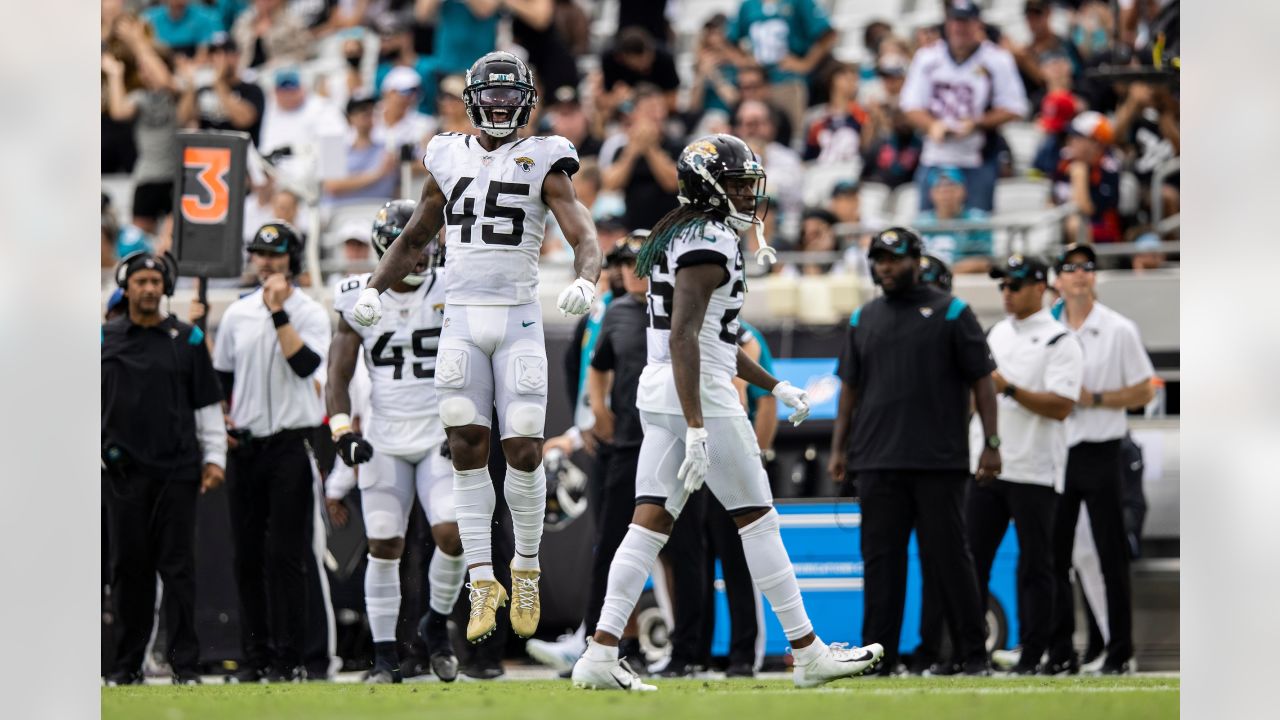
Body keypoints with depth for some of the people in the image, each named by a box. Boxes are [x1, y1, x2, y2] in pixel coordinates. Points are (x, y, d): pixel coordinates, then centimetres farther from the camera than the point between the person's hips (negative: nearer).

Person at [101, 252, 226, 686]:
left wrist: (214, 458, 3)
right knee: (129, 566, 3)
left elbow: (208, 405, 9)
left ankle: (185, 665, -2)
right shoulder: (104, 339, 8)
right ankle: (127, 664, 10)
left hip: (177, 470, -1)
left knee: (178, 567, -3)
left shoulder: (187, 339, 8)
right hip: (123, 470, 1)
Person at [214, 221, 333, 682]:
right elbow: (221, 378, 21)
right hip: (246, 446, 5)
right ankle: (256, 656, 10)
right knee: (248, 555, 5)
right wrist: (223, 421, 7)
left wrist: (279, 312, -19)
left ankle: (289, 657, -7)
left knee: (285, 554, -8)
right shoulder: (237, 314, 12)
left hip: (292, 442, -5)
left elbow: (306, 364, -19)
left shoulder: (310, 313, -2)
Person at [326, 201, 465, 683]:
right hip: (384, 440, 1)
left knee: (452, 534, -16)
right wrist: (342, 430, -9)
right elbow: (339, 376, 5)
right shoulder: (360, 300, 1)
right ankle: (384, 657, 8)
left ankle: (438, 622, 10)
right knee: (383, 547, -1)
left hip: (442, 438, -1)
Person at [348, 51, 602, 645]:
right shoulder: (448, 160, 11)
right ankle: (482, 583, 0)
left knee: (523, 451, -6)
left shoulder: (542, 162, 1)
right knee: (467, 450, -3)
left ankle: (526, 569, 15)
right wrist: (374, 288, 10)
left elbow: (584, 238, -7)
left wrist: (585, 280, -28)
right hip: (461, 322, 2)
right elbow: (414, 239, 23)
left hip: (519, 322, -2)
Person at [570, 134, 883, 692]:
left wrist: (776, 387, 28)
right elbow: (683, 338, -22)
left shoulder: (677, 238, 19)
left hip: (658, 394, 9)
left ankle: (600, 654, -7)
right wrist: (696, 430, -27)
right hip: (702, 397, -9)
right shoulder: (708, 243, -13)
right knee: (757, 519, 0)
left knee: (650, 524, 2)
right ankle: (809, 655, 6)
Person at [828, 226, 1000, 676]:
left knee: (949, 557, -3)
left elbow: (981, 381, 0)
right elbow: (849, 386, 19)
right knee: (881, 559, 2)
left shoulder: (950, 313, 3)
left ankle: (974, 654, 2)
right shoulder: (863, 319, 15)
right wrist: (839, 447, 12)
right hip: (877, 464, 4)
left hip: (938, 464, -4)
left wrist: (991, 444, -6)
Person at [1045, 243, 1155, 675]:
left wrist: (1094, 398, -12)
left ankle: (1120, 651, 1)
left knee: (1112, 556, -3)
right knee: (1053, 555, 2)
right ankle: (1061, 652, 7)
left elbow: (1143, 392, 0)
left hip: (1099, 455, -4)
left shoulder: (1119, 330, 1)